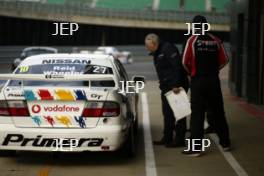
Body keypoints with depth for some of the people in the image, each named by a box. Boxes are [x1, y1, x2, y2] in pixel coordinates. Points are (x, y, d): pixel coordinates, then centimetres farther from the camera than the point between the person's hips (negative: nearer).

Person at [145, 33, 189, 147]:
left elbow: (177, 67, -22)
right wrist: (162, 85, 14)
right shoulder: (157, 53, 17)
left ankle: (179, 140, -2)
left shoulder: (168, 48, -14)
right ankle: (167, 139, 23)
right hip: (167, 87, 10)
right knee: (167, 113, 14)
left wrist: (176, 85, -26)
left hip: (176, 87, -10)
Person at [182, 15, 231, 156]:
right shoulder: (215, 40, 4)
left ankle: (196, 147, -5)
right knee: (218, 112, 14)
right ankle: (225, 143, 22)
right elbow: (224, 61, 5)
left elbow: (185, 62, -10)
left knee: (197, 114, -2)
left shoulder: (192, 40, -7)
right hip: (214, 81, 4)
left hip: (198, 81, -3)